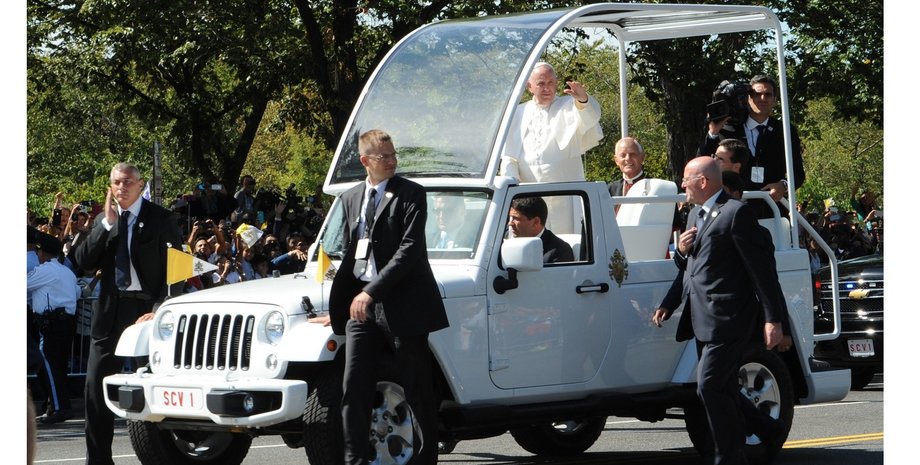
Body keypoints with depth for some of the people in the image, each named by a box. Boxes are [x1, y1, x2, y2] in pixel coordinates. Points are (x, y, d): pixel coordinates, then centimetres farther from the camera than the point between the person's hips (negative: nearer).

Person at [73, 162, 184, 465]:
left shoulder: (161, 220, -2)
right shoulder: (103, 221, 12)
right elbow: (83, 261, 0)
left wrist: (160, 310, -16)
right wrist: (107, 224, -8)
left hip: (147, 310, -5)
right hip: (110, 312, 5)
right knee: (96, 386, 3)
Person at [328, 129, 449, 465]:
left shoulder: (411, 194, -4)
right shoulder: (350, 198, 14)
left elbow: (409, 249, -14)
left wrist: (372, 291, -20)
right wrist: (338, 307, 16)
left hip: (403, 305, -5)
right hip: (362, 306, 5)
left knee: (416, 388, 3)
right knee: (354, 388, -2)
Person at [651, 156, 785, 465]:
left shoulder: (736, 212, -8)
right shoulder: (696, 214, 20)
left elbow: (761, 268, -11)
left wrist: (773, 319, -14)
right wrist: (682, 251, 5)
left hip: (727, 320, -9)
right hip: (703, 320, 9)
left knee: (710, 387, -16)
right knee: (724, 392, 12)